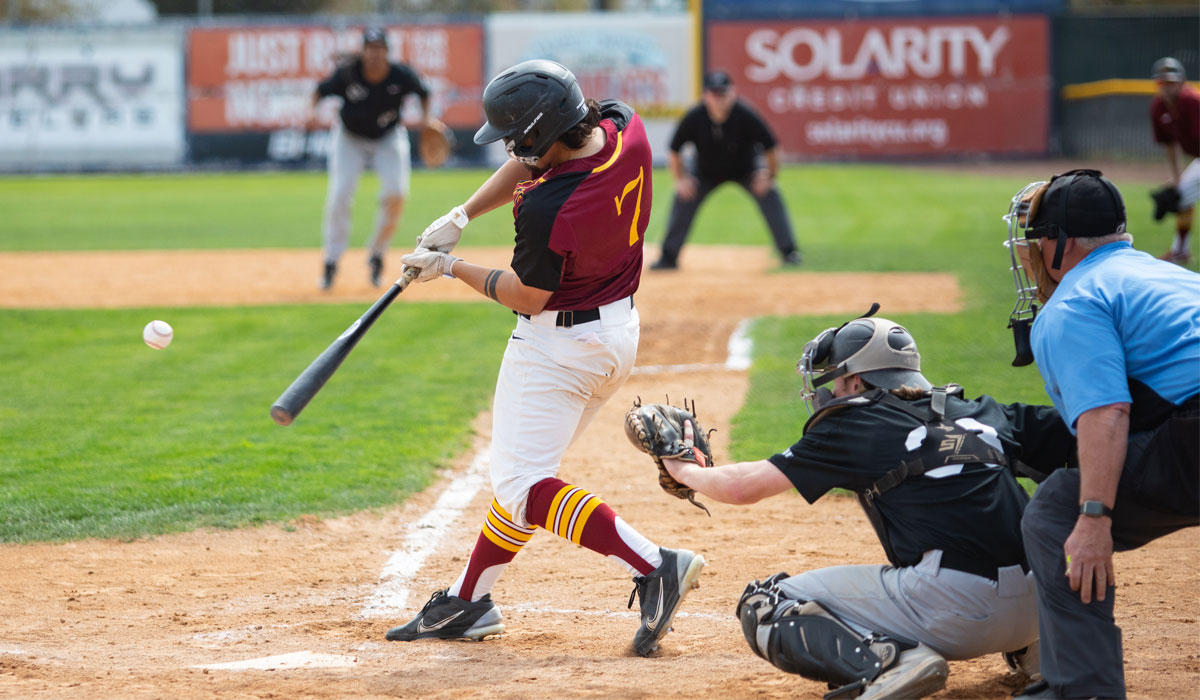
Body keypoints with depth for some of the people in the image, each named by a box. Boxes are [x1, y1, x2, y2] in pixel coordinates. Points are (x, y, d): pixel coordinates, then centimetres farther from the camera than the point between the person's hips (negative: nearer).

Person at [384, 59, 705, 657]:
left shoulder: (547, 210, -32)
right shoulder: (625, 126, -9)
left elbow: (526, 296, -15)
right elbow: (532, 162, 7)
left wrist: (450, 267, -2)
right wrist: (460, 216, -1)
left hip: (561, 345, -10)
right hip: (620, 332, 10)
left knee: (519, 484, -7)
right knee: (521, 465, 19)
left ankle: (652, 565, -18)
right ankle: (470, 601, 28)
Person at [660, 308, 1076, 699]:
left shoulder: (858, 426, 7)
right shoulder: (984, 413, 19)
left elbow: (743, 488, 12)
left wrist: (685, 469, 30)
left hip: (951, 612, -6)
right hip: (1031, 610, 6)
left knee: (763, 607, 6)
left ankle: (887, 662, -17)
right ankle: (1031, 647, 17)